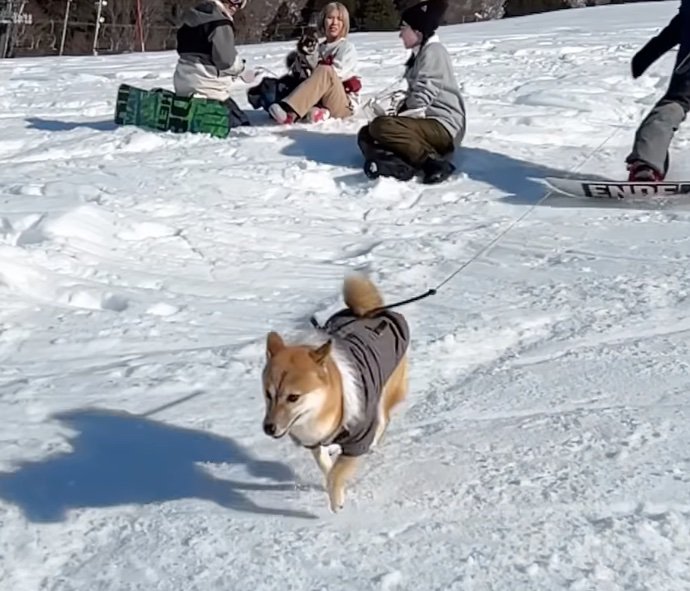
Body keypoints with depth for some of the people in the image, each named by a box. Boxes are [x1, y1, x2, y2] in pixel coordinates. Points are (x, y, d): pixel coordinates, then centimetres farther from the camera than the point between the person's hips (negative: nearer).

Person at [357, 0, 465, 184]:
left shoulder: (433, 51, -10)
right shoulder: (420, 53, 20)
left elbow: (423, 97, -19)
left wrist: (399, 118, -11)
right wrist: (398, 113, 4)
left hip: (442, 126, -10)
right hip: (427, 122, 10)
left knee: (381, 126, -28)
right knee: (366, 134, 6)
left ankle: (432, 161, -26)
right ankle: (402, 163, -21)